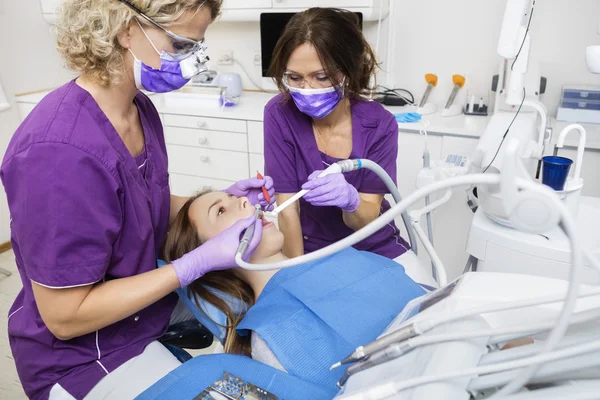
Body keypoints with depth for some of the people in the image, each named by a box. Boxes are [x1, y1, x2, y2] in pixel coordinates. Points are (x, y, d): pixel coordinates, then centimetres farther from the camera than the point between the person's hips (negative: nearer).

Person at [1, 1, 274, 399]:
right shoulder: (61, 152, -32)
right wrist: (200, 261, -28)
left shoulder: (139, 107, -7)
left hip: (144, 300, 8)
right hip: (81, 353, -7)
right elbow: (65, 317, -25)